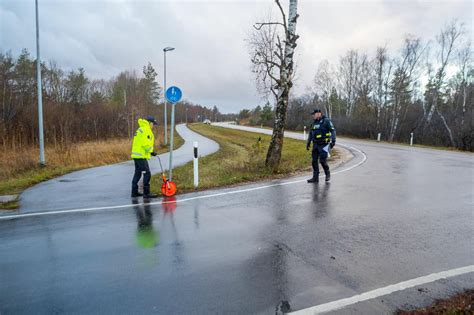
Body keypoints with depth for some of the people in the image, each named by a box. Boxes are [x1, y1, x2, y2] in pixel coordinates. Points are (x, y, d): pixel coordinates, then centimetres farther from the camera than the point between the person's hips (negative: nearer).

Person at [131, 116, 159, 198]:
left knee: (137, 173, 15)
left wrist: (150, 151, 12)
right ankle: (146, 193, -5)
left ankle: (134, 192, 21)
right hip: (141, 156, -11)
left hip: (136, 155, 11)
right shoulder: (146, 130, -12)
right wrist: (151, 152, -9)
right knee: (147, 174, -8)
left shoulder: (141, 129, 20)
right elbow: (146, 144, -21)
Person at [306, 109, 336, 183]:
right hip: (316, 145, 7)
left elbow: (333, 131, -11)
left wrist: (333, 141, -19)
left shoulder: (326, 121, -7)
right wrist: (308, 143, 18)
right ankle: (315, 177, 10)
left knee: (322, 160, -9)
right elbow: (310, 133, 21)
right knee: (314, 161, 3)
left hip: (324, 145, -7)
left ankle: (328, 174, 16)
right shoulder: (314, 123, 13)